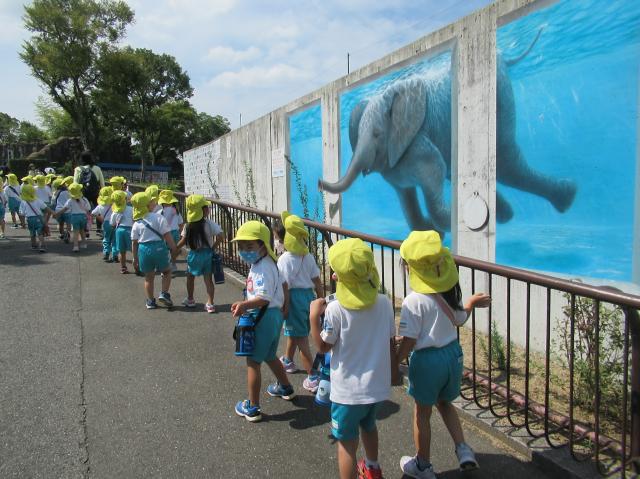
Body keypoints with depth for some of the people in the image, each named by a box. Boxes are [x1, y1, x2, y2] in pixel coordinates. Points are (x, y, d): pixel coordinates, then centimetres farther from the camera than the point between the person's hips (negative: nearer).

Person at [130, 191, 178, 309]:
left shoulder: (136, 223, 4)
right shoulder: (158, 218, -9)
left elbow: (134, 242, 6)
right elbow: (167, 235, -12)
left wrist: (135, 258, 14)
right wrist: (174, 249, -4)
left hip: (143, 249, 4)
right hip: (158, 247, -3)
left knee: (149, 277, 16)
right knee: (167, 271, 19)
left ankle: (150, 301, 22)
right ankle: (164, 294, 5)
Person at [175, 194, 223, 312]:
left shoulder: (188, 225, -7)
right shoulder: (210, 224, -12)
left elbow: (183, 241, -6)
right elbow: (219, 237, -18)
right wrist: (212, 248, -4)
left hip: (194, 254, 1)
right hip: (207, 254, -1)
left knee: (190, 276, 21)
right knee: (208, 279, 5)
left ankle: (190, 299, 35)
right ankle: (210, 303, 1)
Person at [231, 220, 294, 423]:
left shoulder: (262, 268, -22)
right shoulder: (262, 264, 9)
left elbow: (264, 299, -32)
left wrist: (244, 305, -45)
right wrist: (245, 304, 12)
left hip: (264, 317, -10)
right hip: (272, 315, 10)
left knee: (253, 361, 1)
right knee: (270, 356, 28)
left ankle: (252, 407, 11)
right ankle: (285, 387, 48)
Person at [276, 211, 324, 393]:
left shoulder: (284, 260, -18)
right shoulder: (308, 257, 1)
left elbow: (285, 286, -17)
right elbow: (317, 281, 6)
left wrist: (284, 308, -9)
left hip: (295, 297, -7)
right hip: (308, 294, 7)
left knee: (301, 338, 0)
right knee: (293, 332, 28)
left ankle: (312, 377, 2)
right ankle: (288, 360, 50)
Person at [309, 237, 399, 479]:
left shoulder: (335, 309, -21)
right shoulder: (384, 303, -8)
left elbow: (323, 346, -10)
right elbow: (390, 342, 2)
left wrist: (314, 316, -6)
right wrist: (393, 368, 17)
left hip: (348, 389, -6)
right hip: (378, 384, 6)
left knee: (347, 441, 10)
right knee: (368, 425, 31)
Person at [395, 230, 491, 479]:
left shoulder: (414, 301, -23)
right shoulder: (451, 290, -5)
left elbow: (409, 342, -20)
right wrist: (472, 303, 28)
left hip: (427, 359, -6)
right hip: (453, 353, 6)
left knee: (422, 412, 15)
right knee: (444, 403, 29)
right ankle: (463, 449, 18)